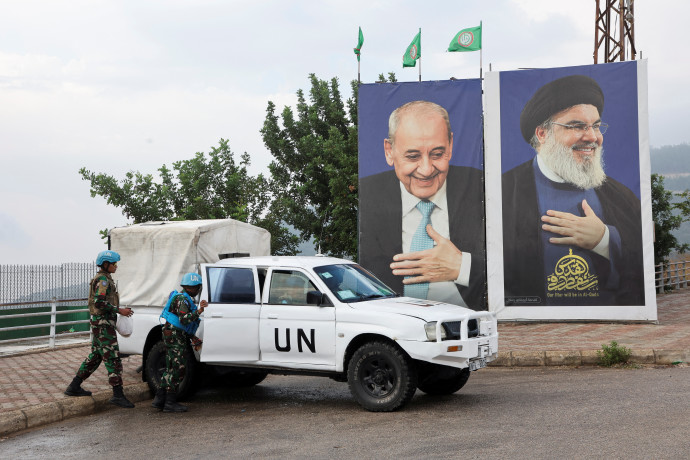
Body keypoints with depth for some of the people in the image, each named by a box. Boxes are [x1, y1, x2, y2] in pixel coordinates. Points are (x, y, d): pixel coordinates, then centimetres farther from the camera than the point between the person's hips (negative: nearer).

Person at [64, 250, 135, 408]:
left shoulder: (104, 279, 18)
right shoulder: (103, 280, -14)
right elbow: (99, 302, -24)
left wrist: (120, 309, 17)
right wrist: (119, 310, -21)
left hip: (98, 323, 11)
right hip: (103, 323, -11)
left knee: (95, 356, 16)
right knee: (112, 358, -10)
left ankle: (74, 387, 21)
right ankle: (118, 395, -11)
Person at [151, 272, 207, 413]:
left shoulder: (186, 299, 19)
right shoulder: (182, 299, -15)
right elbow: (184, 320, -28)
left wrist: (192, 337, 20)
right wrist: (198, 311, -36)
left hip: (178, 337, 11)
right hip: (174, 336, -11)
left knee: (171, 369, 13)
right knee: (178, 369, -9)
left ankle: (159, 399, 16)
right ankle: (170, 403, -6)